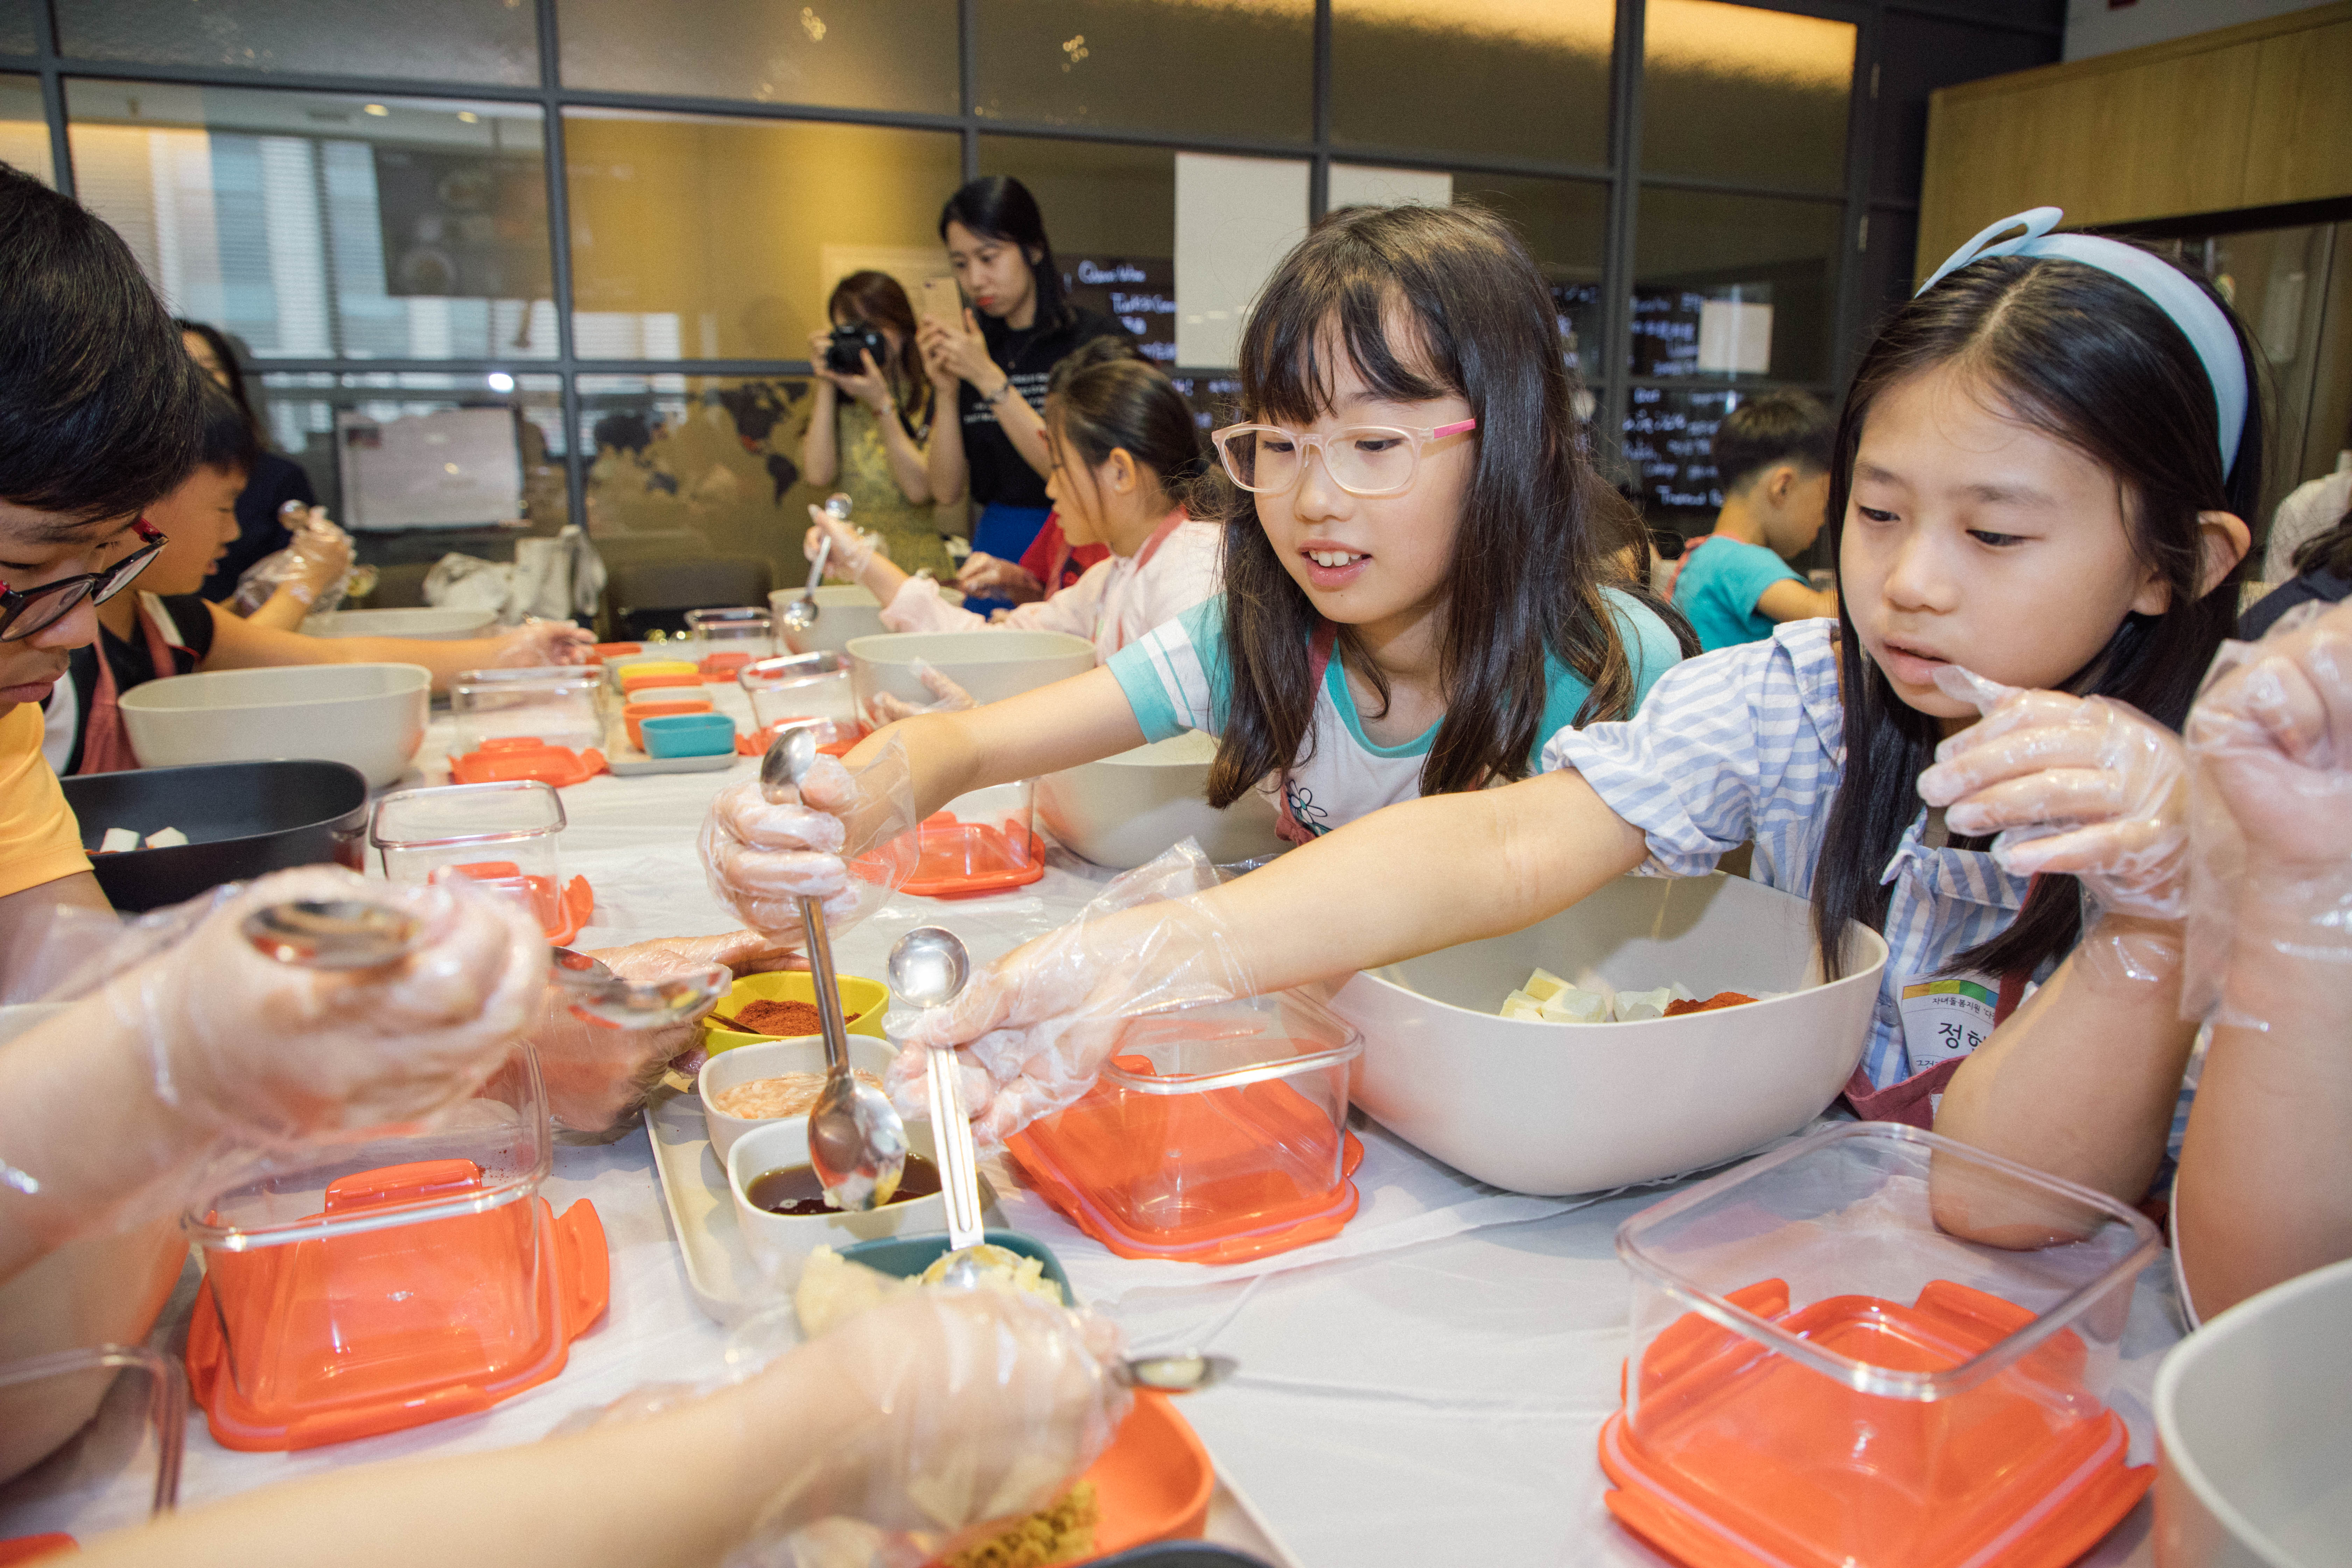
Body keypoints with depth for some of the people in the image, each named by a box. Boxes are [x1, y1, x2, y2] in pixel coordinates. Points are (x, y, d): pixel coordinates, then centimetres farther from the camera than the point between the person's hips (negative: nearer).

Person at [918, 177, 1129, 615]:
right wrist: (946, 392, -6)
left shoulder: (1093, 338, -7)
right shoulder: (975, 347, 9)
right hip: (992, 550, 5)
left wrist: (988, 378, -16)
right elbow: (947, 490, 6)